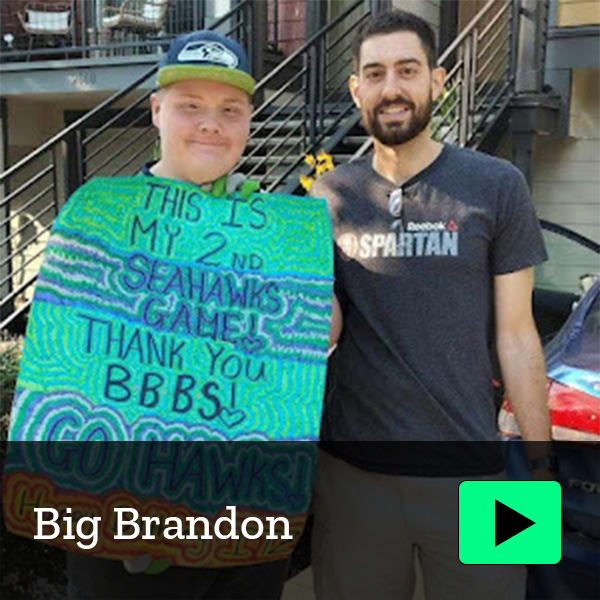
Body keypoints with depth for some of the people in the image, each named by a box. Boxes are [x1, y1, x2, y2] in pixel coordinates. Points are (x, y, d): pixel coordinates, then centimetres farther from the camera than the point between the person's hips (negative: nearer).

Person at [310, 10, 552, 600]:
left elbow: (515, 336, -2)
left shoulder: (496, 187, -4)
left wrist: (539, 465, -2)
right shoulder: (328, 196, 3)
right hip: (350, 465, 2)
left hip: (469, 467, -1)